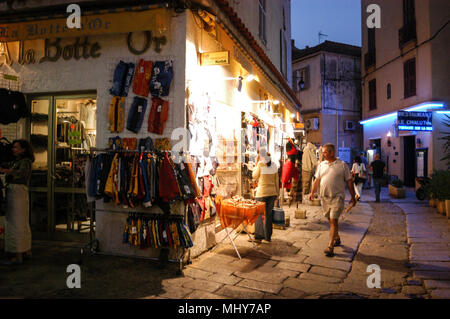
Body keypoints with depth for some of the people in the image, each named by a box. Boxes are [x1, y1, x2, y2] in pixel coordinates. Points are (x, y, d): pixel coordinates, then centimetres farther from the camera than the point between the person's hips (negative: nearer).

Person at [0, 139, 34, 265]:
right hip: (11, 192, 9)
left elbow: (21, 172, -28)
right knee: (23, 223, 15)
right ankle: (27, 251, 27)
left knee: (16, 224, -8)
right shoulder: (14, 161, 19)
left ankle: (18, 256, -3)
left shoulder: (25, 162, -9)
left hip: (18, 192, -9)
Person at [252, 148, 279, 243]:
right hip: (272, 192, 5)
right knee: (268, 214, 13)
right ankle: (268, 236, 19)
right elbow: (277, 180, 7)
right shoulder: (274, 165, 3)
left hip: (262, 192, -5)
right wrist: (277, 193, 15)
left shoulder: (260, 164, -11)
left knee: (259, 214, 7)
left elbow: (254, 176, 0)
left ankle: (259, 236, 9)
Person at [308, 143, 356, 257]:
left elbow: (349, 182, 1)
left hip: (337, 197, -5)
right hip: (324, 197, 5)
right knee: (330, 220, 15)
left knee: (333, 220, -10)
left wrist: (353, 197, 1)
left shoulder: (342, 165, -2)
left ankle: (330, 246, -9)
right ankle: (337, 239, 35)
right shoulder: (321, 165, 10)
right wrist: (312, 192, 5)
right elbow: (317, 180, 14)